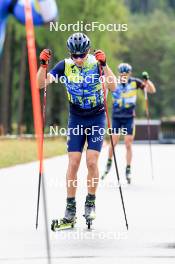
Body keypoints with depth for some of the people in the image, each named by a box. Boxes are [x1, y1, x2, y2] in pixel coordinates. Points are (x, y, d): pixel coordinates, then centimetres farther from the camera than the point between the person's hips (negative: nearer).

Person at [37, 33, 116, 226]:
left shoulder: (97, 63, -12)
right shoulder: (65, 66, -7)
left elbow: (113, 87, -25)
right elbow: (41, 84, -14)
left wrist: (104, 65, -37)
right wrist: (43, 65, -31)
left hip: (97, 118, -2)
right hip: (76, 119, 2)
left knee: (92, 162, -9)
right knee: (73, 163, -4)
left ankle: (90, 203, 7)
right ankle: (70, 207, 3)